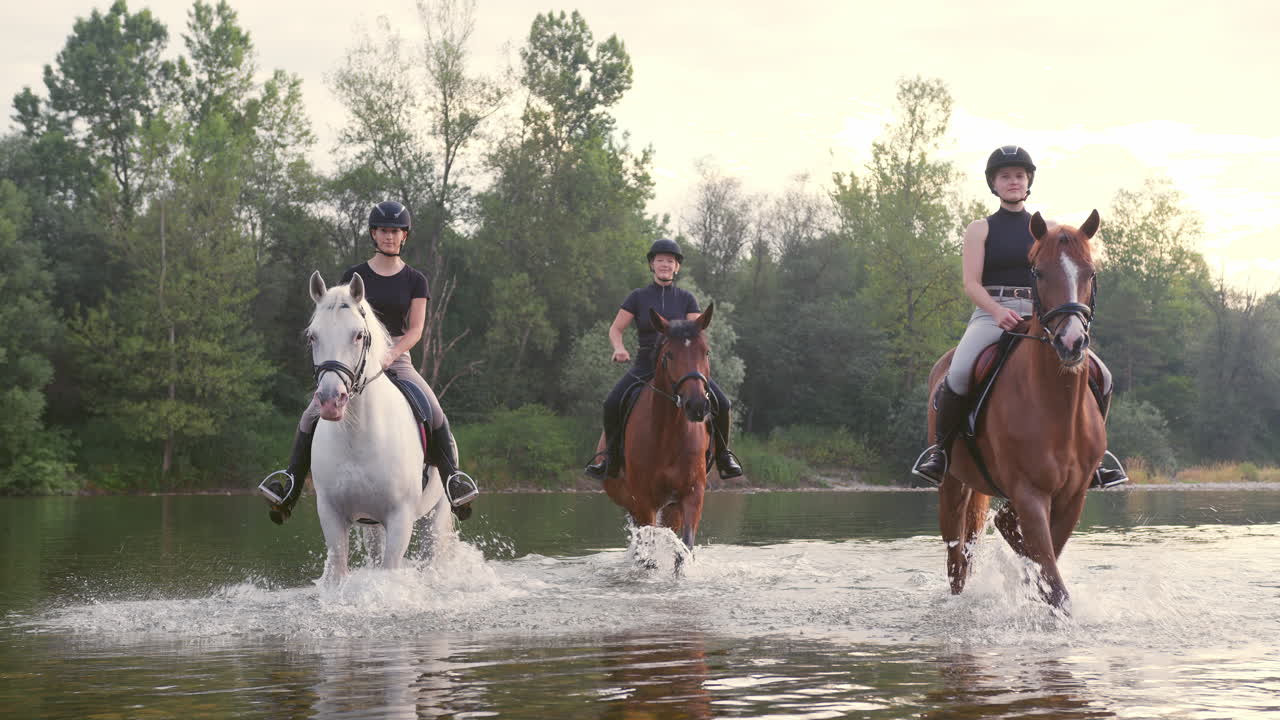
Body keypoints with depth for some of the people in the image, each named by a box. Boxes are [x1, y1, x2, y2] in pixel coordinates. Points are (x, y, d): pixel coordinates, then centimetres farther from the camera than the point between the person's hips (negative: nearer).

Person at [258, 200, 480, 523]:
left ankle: (453, 480, -21)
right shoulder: (354, 276, 9)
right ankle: (292, 480, -16)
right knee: (314, 414, -22)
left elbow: (415, 329, -1)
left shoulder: (415, 281, 8)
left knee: (434, 413, -27)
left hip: (398, 359, 0)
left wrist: (389, 354, -18)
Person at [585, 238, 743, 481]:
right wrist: (619, 349, -17)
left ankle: (723, 454, 4)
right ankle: (609, 457, -4)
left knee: (720, 403, -19)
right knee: (612, 404, -24)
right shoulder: (638, 296, 4)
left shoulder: (686, 298, 6)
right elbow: (615, 329, 4)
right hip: (645, 366, 0)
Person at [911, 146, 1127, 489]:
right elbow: (971, 283, -2)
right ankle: (939, 448, -14)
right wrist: (999, 311, -21)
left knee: (1100, 376, -12)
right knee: (959, 373, -35)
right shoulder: (980, 229, 9)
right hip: (991, 315, -3)